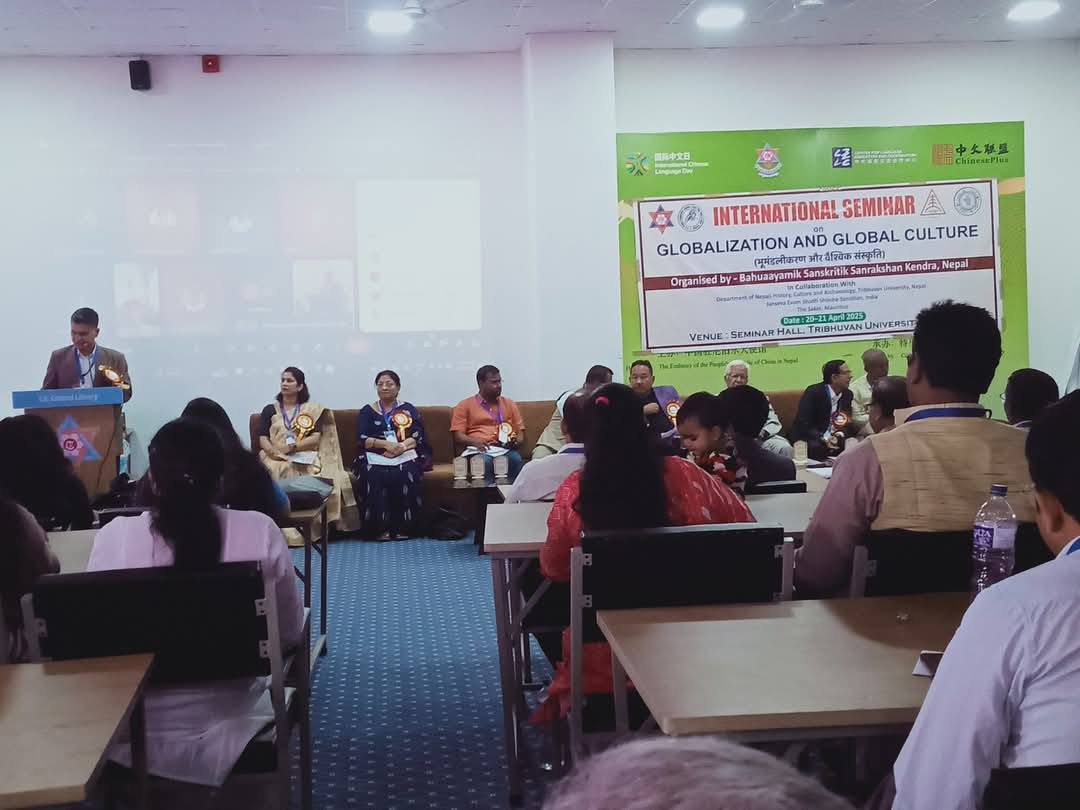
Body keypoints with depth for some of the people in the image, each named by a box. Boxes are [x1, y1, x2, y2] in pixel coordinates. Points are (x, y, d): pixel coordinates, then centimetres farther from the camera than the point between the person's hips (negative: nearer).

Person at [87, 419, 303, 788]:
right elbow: (291, 634, 0)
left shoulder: (114, 536, -13)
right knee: (287, 695, 32)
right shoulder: (260, 532, -12)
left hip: (132, 732, 0)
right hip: (228, 730, 0)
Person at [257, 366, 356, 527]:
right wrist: (273, 451, -17)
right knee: (284, 472, -35)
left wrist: (293, 447, -14)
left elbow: (316, 438, 2)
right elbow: (263, 439, 7)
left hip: (305, 458, 0)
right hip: (277, 459, 0)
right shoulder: (269, 410, 19)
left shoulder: (312, 410, 16)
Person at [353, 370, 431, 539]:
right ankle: (380, 528, -28)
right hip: (375, 458, 0)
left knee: (407, 475, -33)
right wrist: (386, 444, -15)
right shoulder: (367, 411, 17)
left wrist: (401, 446, -18)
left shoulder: (408, 409, 17)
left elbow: (418, 436, 2)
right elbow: (362, 439, 2)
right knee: (374, 476, -33)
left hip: (405, 456, 0)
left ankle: (403, 527, -26)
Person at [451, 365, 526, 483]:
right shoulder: (465, 406, 15)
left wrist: (516, 441, -4)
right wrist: (474, 441, -16)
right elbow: (458, 436, 6)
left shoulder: (509, 404, 24)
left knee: (515, 459, -34)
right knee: (484, 461, -38)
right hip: (480, 449, -2)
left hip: (506, 448, 2)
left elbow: (521, 432, 21)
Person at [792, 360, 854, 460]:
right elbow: (803, 423, -17)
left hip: (834, 439, 6)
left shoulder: (847, 394, 7)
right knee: (816, 447, -36)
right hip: (812, 439, -5)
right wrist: (823, 439, -27)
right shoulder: (813, 392, -11)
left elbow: (848, 424, 10)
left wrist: (840, 434, -14)